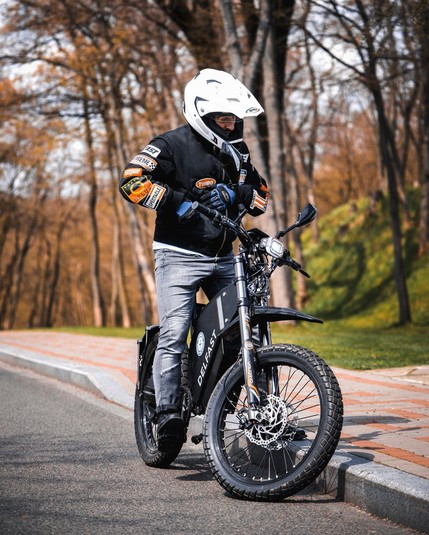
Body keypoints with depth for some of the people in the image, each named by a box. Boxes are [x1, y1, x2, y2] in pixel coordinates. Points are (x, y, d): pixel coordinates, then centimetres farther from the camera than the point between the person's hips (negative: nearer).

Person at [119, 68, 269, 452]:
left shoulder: (236, 151, 13)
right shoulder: (173, 145, -8)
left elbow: (261, 193, 11)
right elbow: (133, 181, -19)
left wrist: (234, 193, -10)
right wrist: (178, 202, -26)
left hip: (223, 258, 6)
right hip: (180, 255, -6)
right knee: (173, 337, -15)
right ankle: (169, 418, -12)